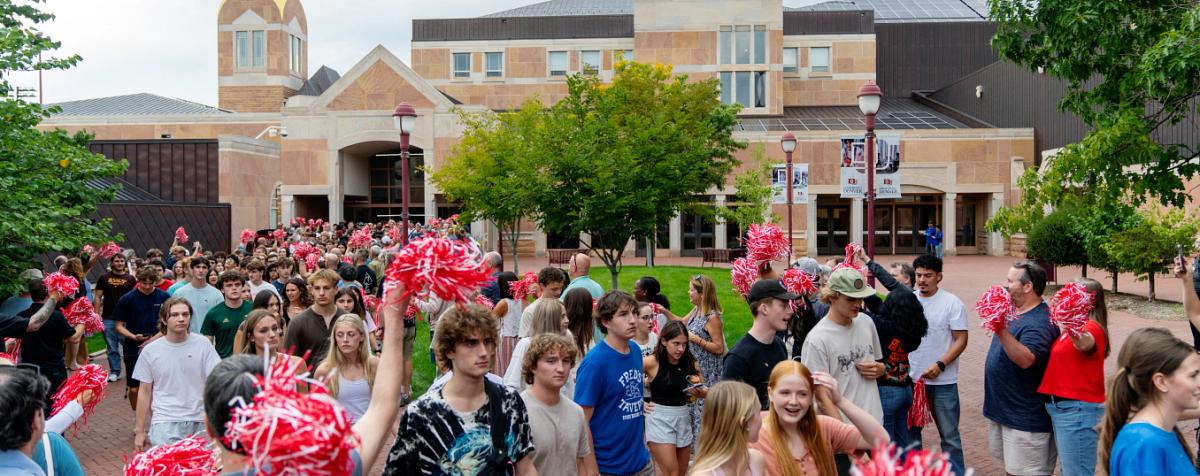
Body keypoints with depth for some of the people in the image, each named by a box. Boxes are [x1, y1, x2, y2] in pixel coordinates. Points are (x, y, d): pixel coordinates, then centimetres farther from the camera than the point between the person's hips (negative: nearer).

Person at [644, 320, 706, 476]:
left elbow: (705, 392, 9)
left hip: (683, 417, 5)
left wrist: (700, 392, -14)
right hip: (660, 418, -5)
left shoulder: (690, 363, 0)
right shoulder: (652, 361, -14)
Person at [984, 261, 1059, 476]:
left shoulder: (1039, 323, -21)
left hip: (1025, 419, -9)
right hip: (1002, 410, 9)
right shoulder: (1013, 312, 8)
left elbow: (1026, 359, -39)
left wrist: (1002, 330, -48)